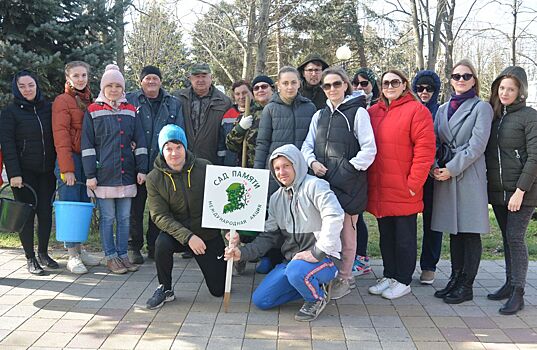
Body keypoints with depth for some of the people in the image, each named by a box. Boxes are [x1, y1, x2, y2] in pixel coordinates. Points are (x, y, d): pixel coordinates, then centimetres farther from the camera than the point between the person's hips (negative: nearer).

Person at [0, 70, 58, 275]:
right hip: (24, 172, -3)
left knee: (46, 212, 5)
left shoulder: (48, 108, 8)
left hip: (47, 171, 3)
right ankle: (30, 258, 12)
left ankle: (43, 253, 22)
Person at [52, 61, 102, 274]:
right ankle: (72, 255, 4)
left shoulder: (90, 101, 16)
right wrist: (66, 168, -17)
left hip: (88, 159, 6)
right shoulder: (62, 101, -3)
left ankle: (80, 249, 19)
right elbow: (60, 135, -10)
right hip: (71, 160, -6)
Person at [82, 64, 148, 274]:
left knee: (124, 217, 8)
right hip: (104, 174, -3)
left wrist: (141, 169, 4)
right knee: (107, 218, 2)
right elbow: (87, 145, -1)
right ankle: (111, 257, 13)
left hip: (126, 173, 3)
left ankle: (123, 255, 18)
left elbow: (140, 142, 11)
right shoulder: (93, 111, 2)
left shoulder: (130, 111, 11)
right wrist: (90, 175, -6)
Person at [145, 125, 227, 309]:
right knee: (162, 243, -35)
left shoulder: (204, 168, -10)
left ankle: (223, 260, 36)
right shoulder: (154, 179, -10)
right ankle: (165, 289, -9)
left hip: (209, 234, 0)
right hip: (177, 233, 0)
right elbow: (160, 216, -16)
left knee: (219, 290, 2)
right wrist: (188, 237, -28)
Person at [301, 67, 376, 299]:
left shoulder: (358, 112, -1)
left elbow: (369, 149, -7)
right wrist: (312, 162, -3)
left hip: (348, 183, -5)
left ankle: (344, 278, 14)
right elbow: (308, 145, 17)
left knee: (346, 230, 1)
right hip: (322, 181, 5)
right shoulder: (319, 115, 16)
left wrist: (348, 169, -12)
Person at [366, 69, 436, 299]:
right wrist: (367, 181, 8)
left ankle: (403, 281, 18)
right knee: (386, 236, 15)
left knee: (404, 237, 6)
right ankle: (389, 276, 29)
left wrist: (414, 183, -14)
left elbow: (425, 149, -11)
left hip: (404, 191, -5)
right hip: (379, 191, 5)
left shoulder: (416, 111, -6)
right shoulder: (372, 113, 11)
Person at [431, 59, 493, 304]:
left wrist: (452, 169, -13)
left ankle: (466, 286, 6)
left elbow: (477, 145, -9)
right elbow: (434, 142, 15)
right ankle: (455, 280, 20)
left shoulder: (481, 108, 0)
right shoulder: (443, 109, 16)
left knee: (470, 232, -1)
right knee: (454, 231, 11)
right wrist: (435, 167, -2)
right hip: (445, 176, 5)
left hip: (470, 176, -5)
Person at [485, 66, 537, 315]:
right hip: (498, 189, 6)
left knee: (515, 237, -7)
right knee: (507, 238, 12)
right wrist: (488, 183, 6)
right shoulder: (493, 114, 11)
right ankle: (510, 284, 22)